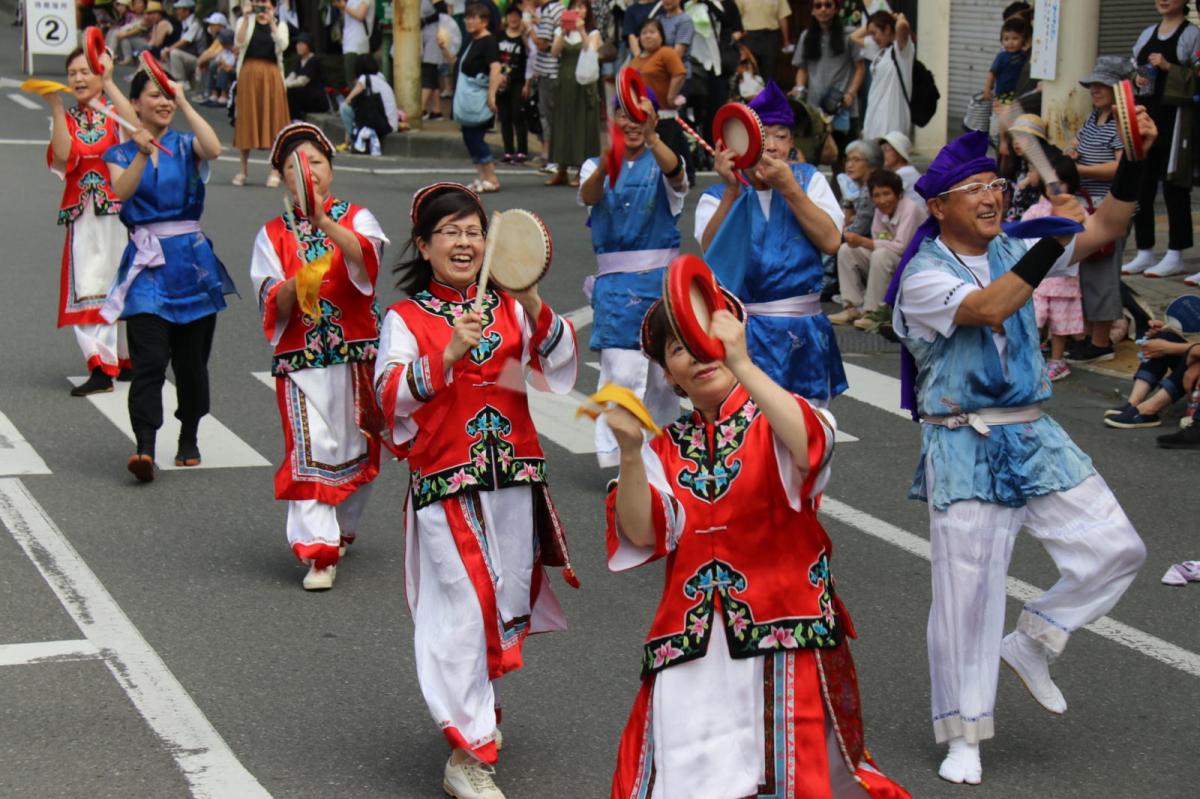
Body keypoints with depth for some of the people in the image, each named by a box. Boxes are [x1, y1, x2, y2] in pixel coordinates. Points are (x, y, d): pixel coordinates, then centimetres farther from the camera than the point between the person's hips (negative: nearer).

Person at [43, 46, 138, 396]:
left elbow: (134, 126, -22)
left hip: (118, 210, -2)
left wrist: (108, 82, -20)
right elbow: (64, 156, -8)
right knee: (88, 287, -6)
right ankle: (101, 367, -9)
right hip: (82, 215, 3)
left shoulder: (115, 112, 3)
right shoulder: (66, 119, 11)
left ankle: (127, 359, 19)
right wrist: (57, 109, -10)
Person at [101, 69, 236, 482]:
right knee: (149, 361, -15)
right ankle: (145, 448, -24)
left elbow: (213, 149, -17)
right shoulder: (121, 154, 7)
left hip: (191, 260, 2)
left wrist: (185, 104, -14)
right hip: (147, 263, -2)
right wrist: (142, 155, -30)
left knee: (191, 359, 8)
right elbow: (121, 190, -15)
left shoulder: (185, 145, 7)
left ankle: (189, 440, 25)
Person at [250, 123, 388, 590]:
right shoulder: (274, 234, 8)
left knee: (357, 447, 11)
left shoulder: (357, 219, 4)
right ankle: (319, 552, -10)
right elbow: (271, 302, -2)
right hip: (300, 358, -1)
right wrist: (295, 286, -24)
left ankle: (341, 529, 33)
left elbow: (365, 259, -20)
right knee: (310, 449, -11)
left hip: (357, 354, 1)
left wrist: (323, 221, -36)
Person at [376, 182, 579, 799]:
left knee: (506, 605, 13)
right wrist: (448, 355, -27)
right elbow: (392, 395, -14)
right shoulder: (406, 319, -2)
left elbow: (561, 365, -2)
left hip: (513, 481, 4)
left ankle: (477, 705, 40)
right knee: (461, 614, -8)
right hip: (446, 486, -4)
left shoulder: (507, 307, 9)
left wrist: (534, 306, -17)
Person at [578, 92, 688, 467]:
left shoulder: (661, 163, 3)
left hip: (662, 279, 1)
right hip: (616, 282, -1)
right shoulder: (596, 166, 6)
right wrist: (605, 164, -39)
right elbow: (589, 196, -17)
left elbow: (675, 174, -22)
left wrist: (651, 138, -43)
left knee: (663, 374, 9)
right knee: (622, 373, -12)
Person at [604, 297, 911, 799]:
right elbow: (642, 534, -3)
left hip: (784, 638, -3)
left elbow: (809, 446, -24)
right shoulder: (668, 449, 13)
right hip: (692, 646, 3)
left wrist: (740, 364, -34)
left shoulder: (774, 421, 2)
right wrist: (630, 453, -18)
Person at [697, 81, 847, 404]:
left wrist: (789, 189, -13)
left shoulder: (807, 179, 8)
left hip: (804, 332, 2)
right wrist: (732, 189, -20)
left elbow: (831, 241, -7)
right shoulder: (718, 196, 4)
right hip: (744, 332, -2)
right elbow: (713, 252, -14)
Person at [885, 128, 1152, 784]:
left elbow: (1105, 229, 2)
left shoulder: (1014, 252, 8)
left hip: (1033, 436, 6)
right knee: (966, 588, -2)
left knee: (1115, 549, 0)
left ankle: (1032, 642, 20)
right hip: (964, 449, -6)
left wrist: (1134, 162, -13)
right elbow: (988, 309, -27)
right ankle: (963, 735, 11)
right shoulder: (923, 276, -10)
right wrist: (1052, 241, -28)